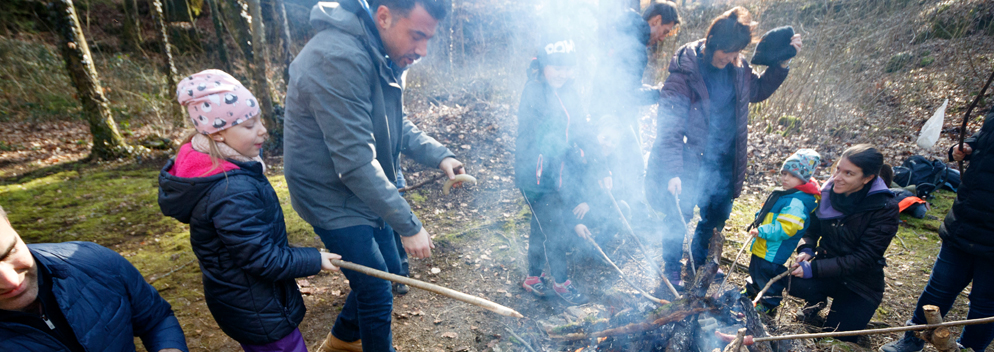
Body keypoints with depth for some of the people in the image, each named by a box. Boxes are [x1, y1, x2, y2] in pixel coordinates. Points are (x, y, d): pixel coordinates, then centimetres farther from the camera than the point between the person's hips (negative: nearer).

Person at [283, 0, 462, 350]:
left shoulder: (386, 56, 0)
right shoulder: (338, 58, -30)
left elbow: (396, 125, 8)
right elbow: (355, 162, -32)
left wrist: (439, 155, -9)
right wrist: (409, 226, -27)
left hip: (366, 191, 9)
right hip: (334, 199, -9)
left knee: (386, 269, 21)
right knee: (377, 292, 1)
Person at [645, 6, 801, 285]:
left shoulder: (738, 67, -1)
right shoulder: (685, 71, -20)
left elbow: (758, 91, 21)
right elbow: (668, 125, -23)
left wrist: (781, 64, 5)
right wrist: (673, 172, -30)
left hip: (724, 163, 6)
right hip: (690, 162, -6)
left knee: (717, 214, 20)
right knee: (679, 216, 7)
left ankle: (698, 261, 45)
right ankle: (671, 270, 32)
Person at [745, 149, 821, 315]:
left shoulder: (797, 203, -27)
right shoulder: (785, 192, 5)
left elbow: (785, 228, -34)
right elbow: (766, 211, 21)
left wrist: (762, 231, -31)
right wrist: (758, 220, 9)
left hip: (774, 252, -10)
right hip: (762, 246, 10)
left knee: (768, 274, 8)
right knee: (756, 270, 28)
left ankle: (769, 304, 28)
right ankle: (753, 291, 50)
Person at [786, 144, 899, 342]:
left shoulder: (884, 209, -21)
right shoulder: (829, 192, -9)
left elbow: (863, 259, -23)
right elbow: (813, 227, 6)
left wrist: (814, 269, -30)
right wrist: (806, 249, -16)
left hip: (861, 281, -2)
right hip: (827, 266, 3)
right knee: (796, 284, -30)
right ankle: (817, 301, 8)